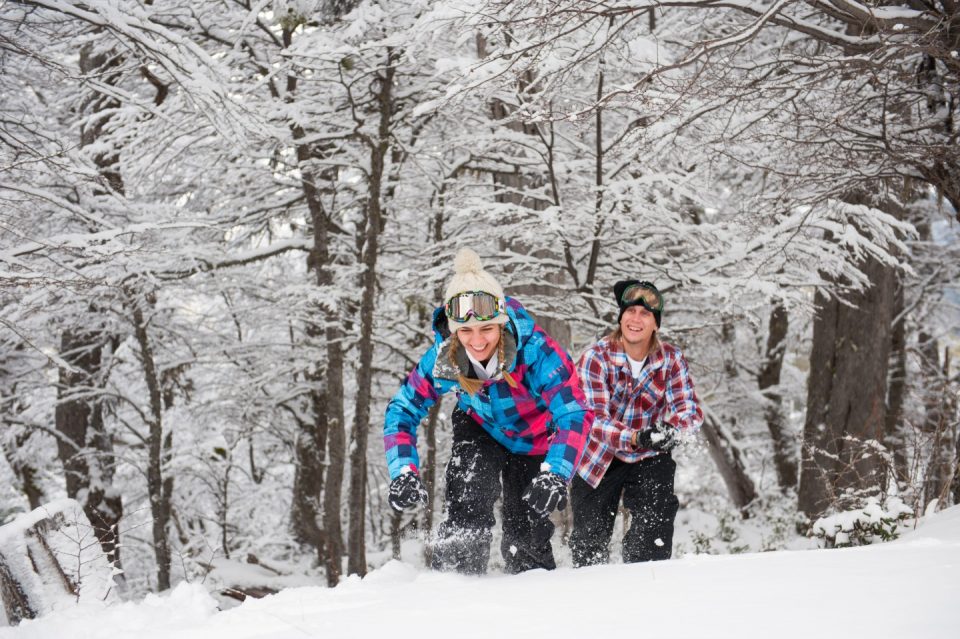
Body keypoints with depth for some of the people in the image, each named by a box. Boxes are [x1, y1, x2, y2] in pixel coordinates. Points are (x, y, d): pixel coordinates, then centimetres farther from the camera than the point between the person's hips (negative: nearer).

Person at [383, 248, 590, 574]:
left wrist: (555, 476, -54)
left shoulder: (537, 351, -38)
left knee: (526, 538, 7)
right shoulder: (443, 358, -29)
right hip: (480, 431, 1)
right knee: (467, 505, -27)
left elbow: (573, 415, -40)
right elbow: (402, 410, -18)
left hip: (534, 442, -1)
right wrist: (403, 472, -33)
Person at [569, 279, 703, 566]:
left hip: (648, 458, 1)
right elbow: (594, 418, -29)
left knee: (657, 516, -23)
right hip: (600, 456, -1)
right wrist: (635, 438, -46)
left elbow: (689, 408, -17)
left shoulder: (671, 359, -12)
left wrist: (671, 431, -41)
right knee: (590, 542, 9)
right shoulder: (596, 358, -21)